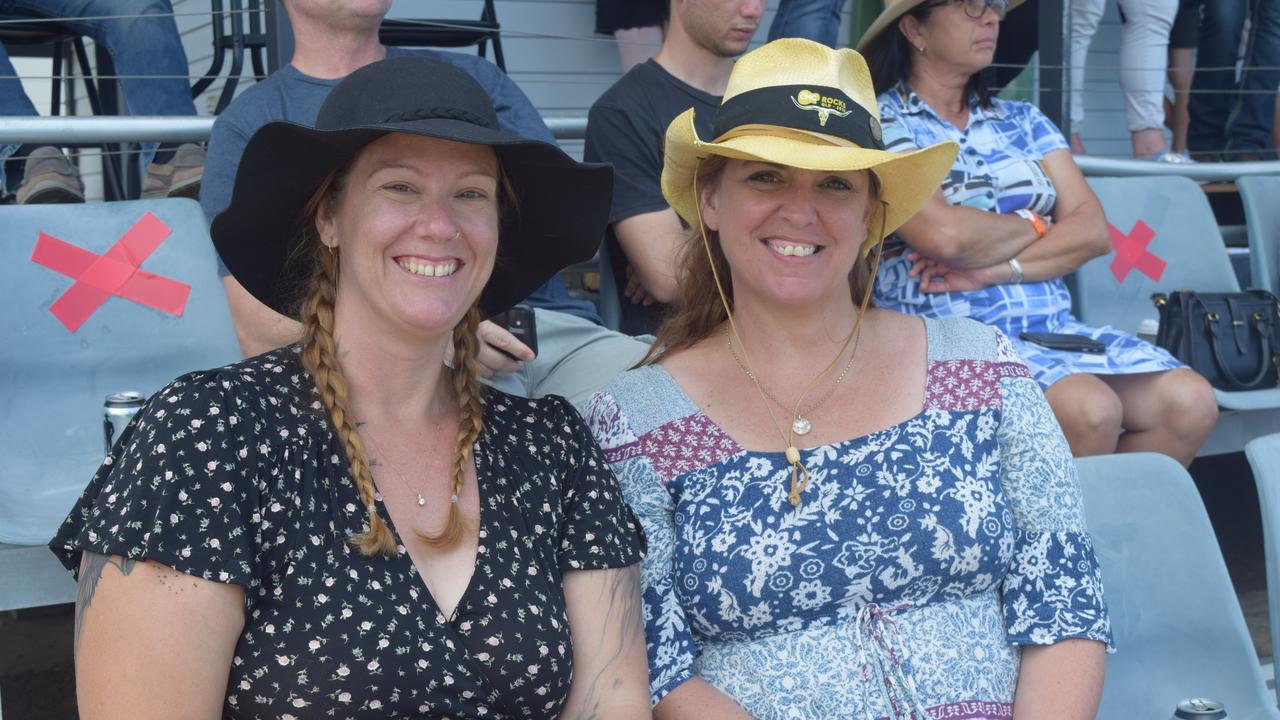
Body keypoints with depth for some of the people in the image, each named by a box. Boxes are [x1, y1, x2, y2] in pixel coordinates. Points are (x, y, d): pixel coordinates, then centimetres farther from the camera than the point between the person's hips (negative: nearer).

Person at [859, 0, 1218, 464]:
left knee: (1191, 403, -16)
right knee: (1091, 409, -30)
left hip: (1055, 327, 6)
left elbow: (1094, 231, 6)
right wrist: (1035, 226, 2)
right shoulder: (881, 124, 0)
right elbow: (945, 234, -17)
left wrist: (996, 270, -10)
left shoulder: (1022, 121, 18)